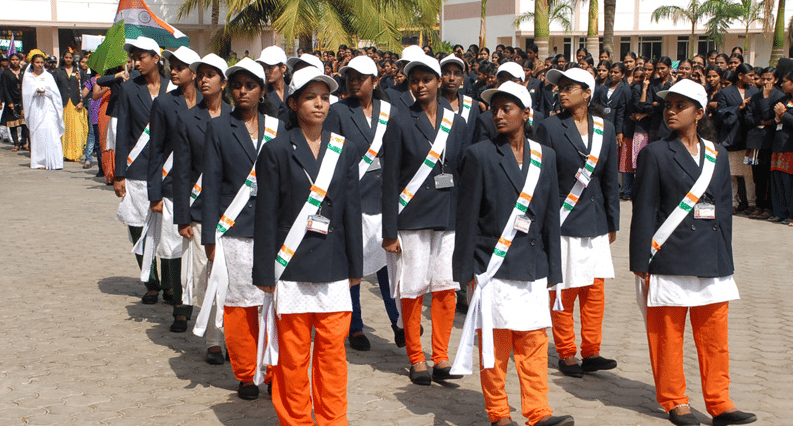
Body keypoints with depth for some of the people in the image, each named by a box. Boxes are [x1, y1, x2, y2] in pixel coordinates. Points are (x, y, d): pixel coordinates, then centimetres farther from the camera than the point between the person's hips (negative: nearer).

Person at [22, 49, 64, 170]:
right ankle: (39, 161, 1)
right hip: (35, 109, 0)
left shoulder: (48, 76, 12)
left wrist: (45, 91, -10)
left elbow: (55, 92, 7)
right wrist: (37, 91, -10)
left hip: (48, 107, 0)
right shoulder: (27, 77, 11)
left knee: (50, 132, -12)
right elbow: (26, 93, 5)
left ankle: (53, 162, -13)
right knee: (37, 132, -3)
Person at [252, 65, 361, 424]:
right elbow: (266, 215, -3)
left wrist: (355, 267, 8)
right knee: (293, 354, 5)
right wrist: (265, 271, -5)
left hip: (333, 268, 3)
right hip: (291, 267, -2)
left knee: (332, 351, 6)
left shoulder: (344, 151, 8)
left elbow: (352, 212, 10)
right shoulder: (277, 151, -2)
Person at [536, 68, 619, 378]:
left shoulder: (605, 129, 7)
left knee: (595, 290, 6)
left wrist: (612, 222, 11)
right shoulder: (550, 128, -4)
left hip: (595, 222, 4)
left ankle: (591, 352, 17)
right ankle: (566, 354, 14)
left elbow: (610, 180, 11)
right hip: (563, 222, -4)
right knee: (564, 291, 2)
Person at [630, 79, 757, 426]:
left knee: (714, 336, 8)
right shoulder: (656, 153, -1)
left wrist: (725, 260, 10)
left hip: (712, 264, 4)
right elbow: (644, 211, -4)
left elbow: (724, 208, 14)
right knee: (667, 336, 5)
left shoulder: (717, 154, 11)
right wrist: (641, 265, -9)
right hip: (670, 262, -4)